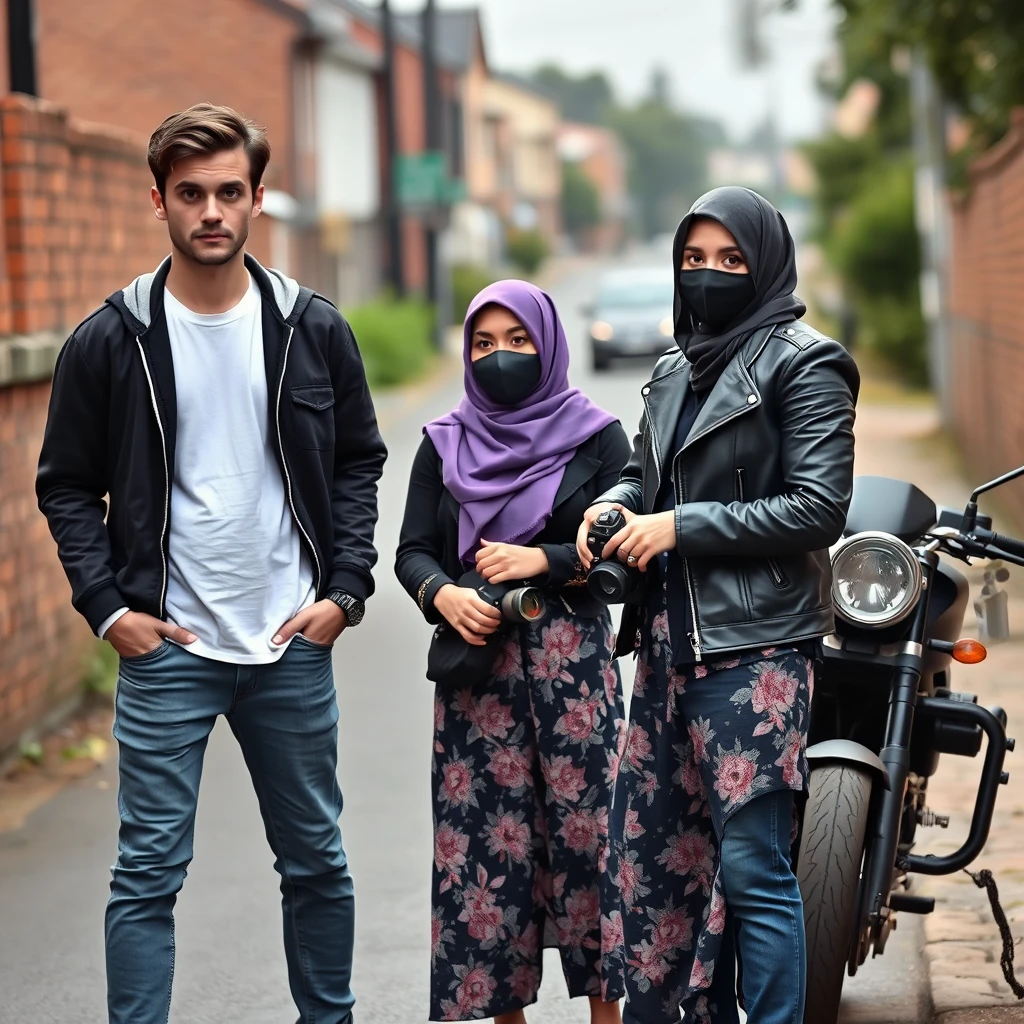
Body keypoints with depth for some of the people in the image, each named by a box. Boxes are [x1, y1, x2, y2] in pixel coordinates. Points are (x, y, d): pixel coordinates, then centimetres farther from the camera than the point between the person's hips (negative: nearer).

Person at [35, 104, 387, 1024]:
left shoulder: (314, 330, 1)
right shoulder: (110, 341, -3)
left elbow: (359, 464, 10)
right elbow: (67, 487, 4)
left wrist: (345, 591, -1)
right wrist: (107, 604, -6)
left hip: (293, 645, 2)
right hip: (165, 647, -2)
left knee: (316, 862, 13)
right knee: (148, 871, 0)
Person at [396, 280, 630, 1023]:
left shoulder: (597, 437, 4)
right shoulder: (445, 445, 11)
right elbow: (412, 551, 7)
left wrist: (544, 562, -15)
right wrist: (442, 594, -13)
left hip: (573, 659, -2)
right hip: (477, 658, 2)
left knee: (586, 829, -2)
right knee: (486, 838, 1)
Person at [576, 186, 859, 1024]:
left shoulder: (802, 364, -5)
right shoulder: (676, 372, 17)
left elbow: (819, 508, -13)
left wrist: (683, 526, -15)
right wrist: (615, 503, 5)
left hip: (753, 647, -8)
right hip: (670, 641, 8)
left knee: (753, 867, -9)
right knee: (654, 844, 10)